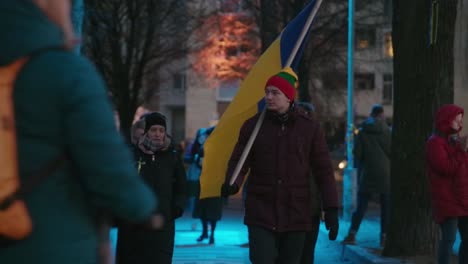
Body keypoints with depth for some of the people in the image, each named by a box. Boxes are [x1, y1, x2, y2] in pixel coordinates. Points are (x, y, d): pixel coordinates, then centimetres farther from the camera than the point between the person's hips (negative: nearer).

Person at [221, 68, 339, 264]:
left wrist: (331, 209, -2)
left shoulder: (309, 127, 2)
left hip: (296, 215, 0)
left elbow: (323, 169, 3)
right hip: (261, 214, 0)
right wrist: (232, 183, -17)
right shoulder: (252, 125, 4)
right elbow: (238, 160, 5)